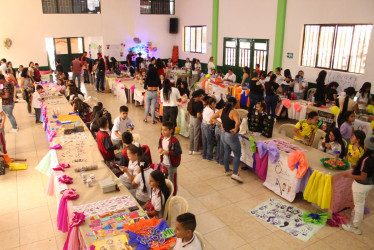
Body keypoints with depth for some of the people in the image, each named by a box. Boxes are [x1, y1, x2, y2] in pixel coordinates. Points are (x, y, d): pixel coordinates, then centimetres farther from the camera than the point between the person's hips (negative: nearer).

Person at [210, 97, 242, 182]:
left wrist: (220, 123, 3)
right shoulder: (234, 112, -22)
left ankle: (227, 170, 33)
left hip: (224, 135, 7)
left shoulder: (221, 111, -1)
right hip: (232, 136, -7)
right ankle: (235, 174, -2)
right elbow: (237, 122, -39)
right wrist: (235, 129, -22)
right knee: (237, 155, 4)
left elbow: (212, 118, 4)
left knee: (227, 153, 21)